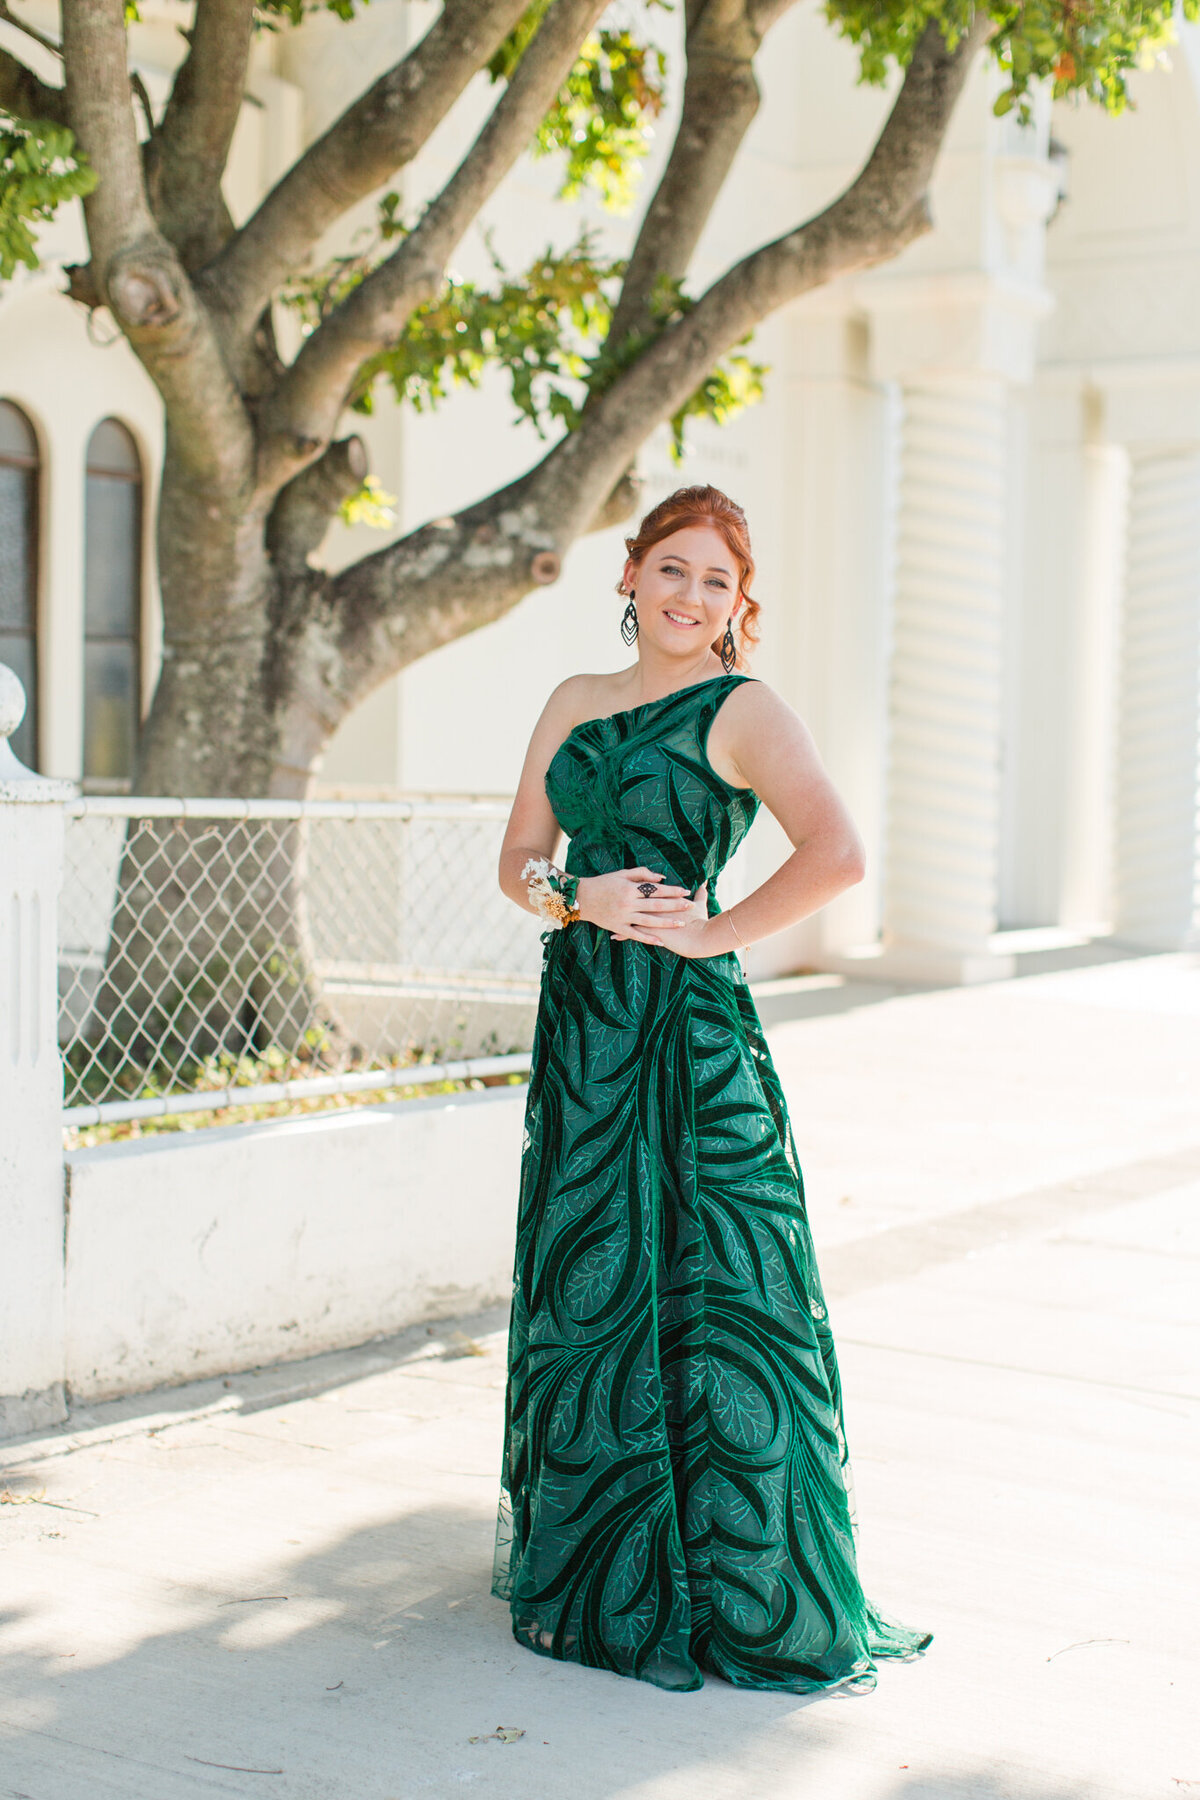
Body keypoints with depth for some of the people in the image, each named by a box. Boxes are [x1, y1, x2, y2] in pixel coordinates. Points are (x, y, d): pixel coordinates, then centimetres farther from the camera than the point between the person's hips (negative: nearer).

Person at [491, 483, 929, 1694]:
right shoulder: (573, 703, 15)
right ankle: (591, 1562, 25)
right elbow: (520, 860, 13)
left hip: (688, 1029, -6)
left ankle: (731, 1587, 8)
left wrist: (714, 932, -13)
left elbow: (838, 854, -18)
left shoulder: (741, 711, -4)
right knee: (584, 1288, 11)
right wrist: (578, 897, -8)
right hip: (580, 1018, 6)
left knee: (696, 1289, -3)